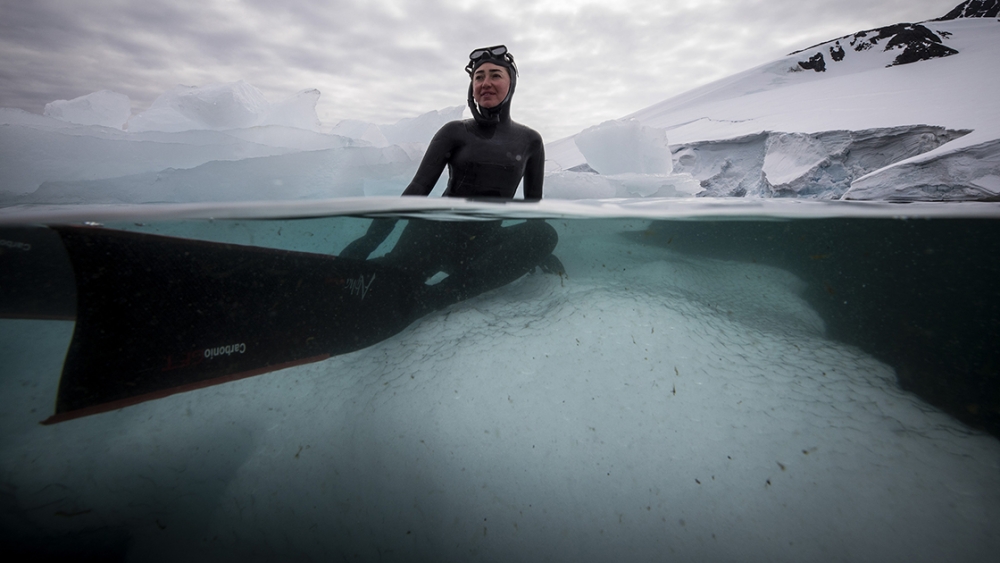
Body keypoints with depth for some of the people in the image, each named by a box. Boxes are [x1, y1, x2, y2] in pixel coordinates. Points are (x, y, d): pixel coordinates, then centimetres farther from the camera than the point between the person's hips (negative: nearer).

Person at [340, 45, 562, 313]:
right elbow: (418, 189, -4)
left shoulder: (530, 140, 10)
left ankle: (433, 297, -36)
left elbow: (533, 203, 17)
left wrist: (539, 252, 10)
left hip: (484, 242, 4)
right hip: (438, 232, -3)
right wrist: (369, 241, -15)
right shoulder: (455, 132, 5)